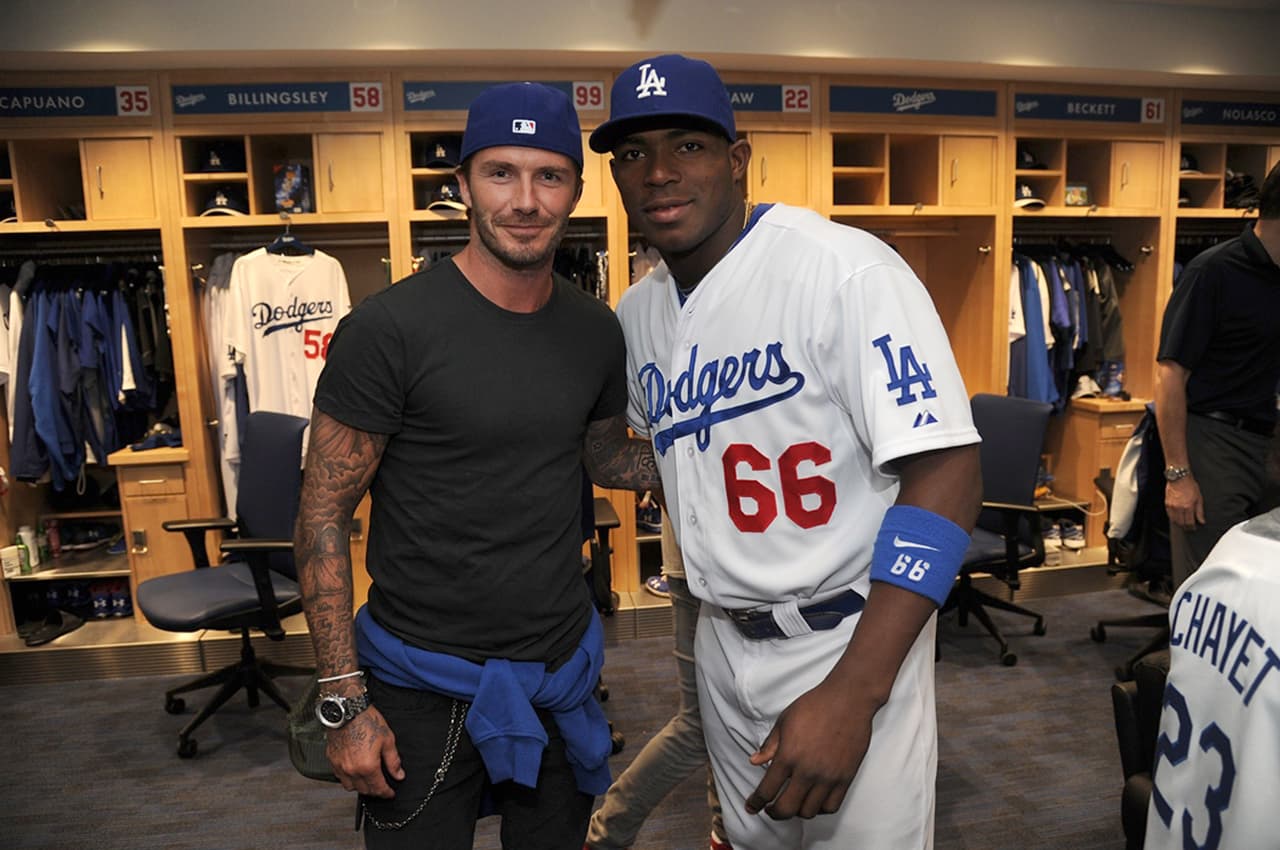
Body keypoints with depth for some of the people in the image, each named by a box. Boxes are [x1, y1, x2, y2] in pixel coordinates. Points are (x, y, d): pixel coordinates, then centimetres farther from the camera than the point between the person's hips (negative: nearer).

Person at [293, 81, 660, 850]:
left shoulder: (597, 332, -2)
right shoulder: (389, 330, -17)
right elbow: (324, 518, -11)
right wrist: (345, 703, -13)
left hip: (562, 670, 5)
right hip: (423, 682, -4)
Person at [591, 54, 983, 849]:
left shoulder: (844, 269, -19)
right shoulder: (639, 312, 4)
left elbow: (946, 475, -23)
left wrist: (852, 693, -27)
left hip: (852, 643, -6)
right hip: (723, 644, 7)